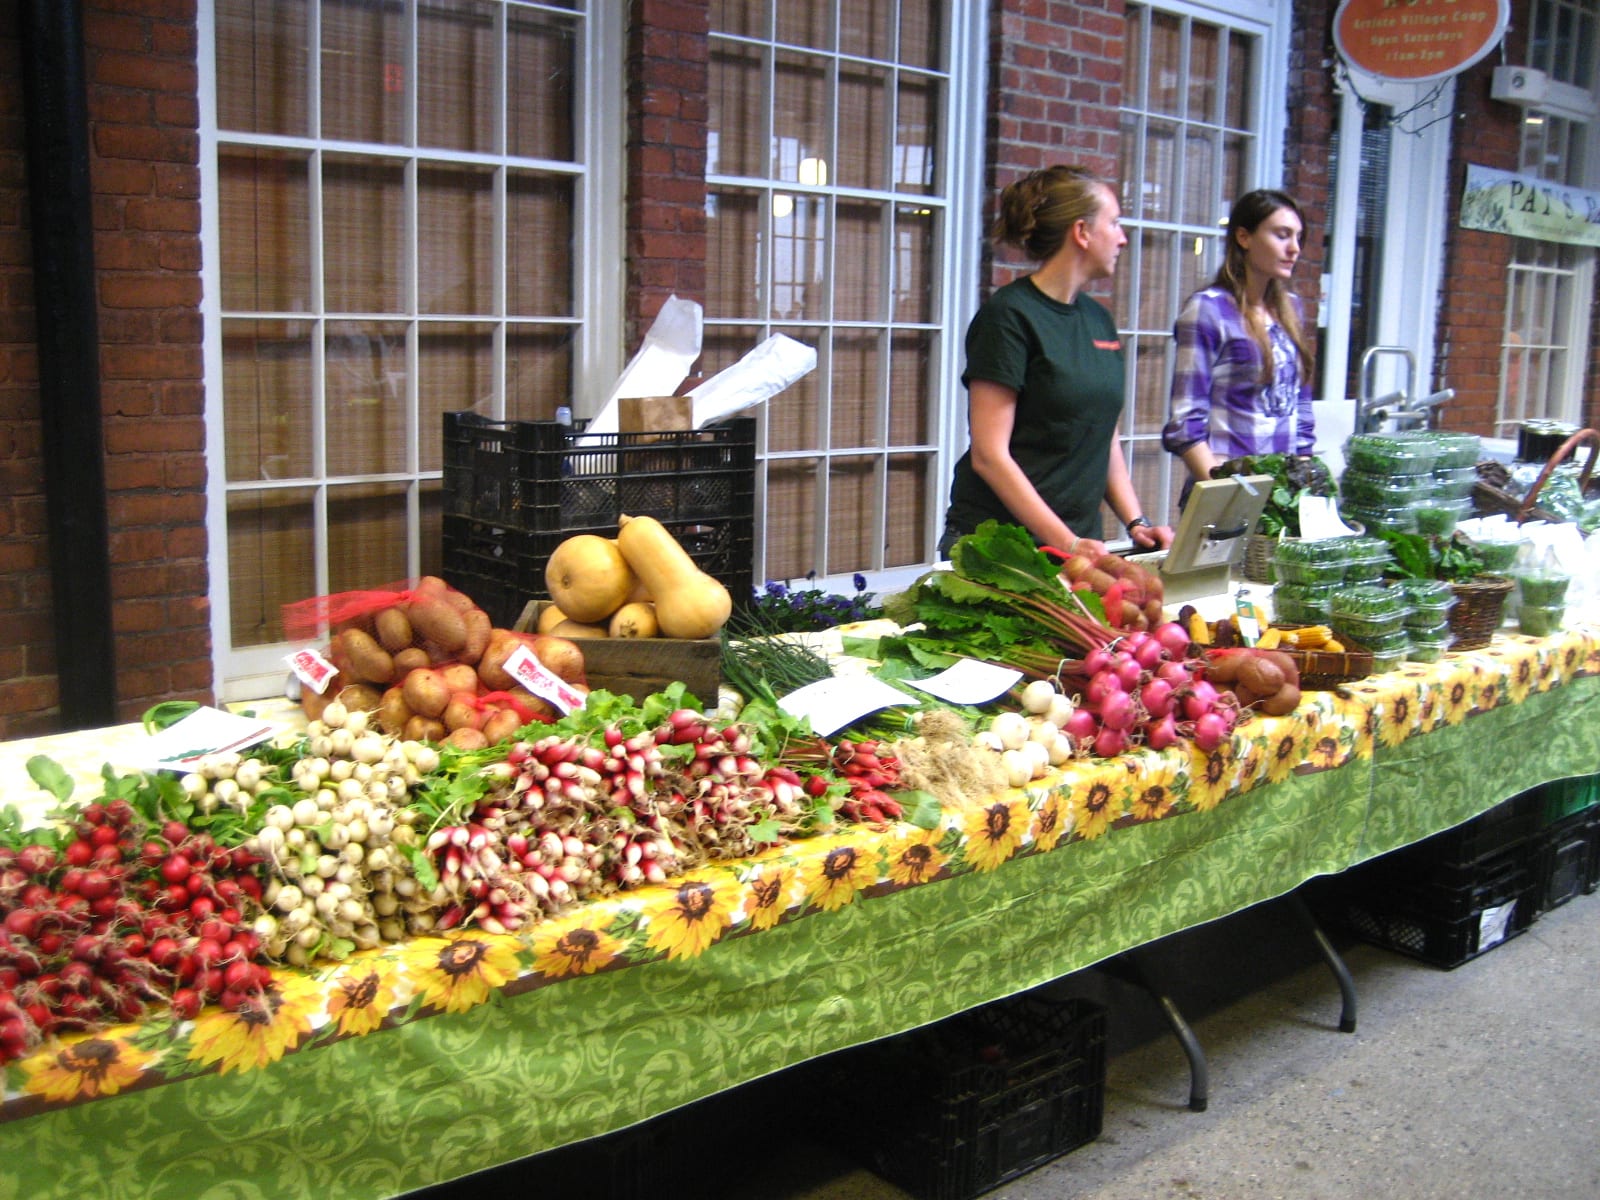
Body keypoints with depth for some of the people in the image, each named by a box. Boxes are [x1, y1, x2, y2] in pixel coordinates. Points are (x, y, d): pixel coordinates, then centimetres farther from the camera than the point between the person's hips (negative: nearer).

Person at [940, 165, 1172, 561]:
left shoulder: (1099, 319, 13)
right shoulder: (1009, 315, -10)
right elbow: (989, 455, -16)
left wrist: (1136, 522, 3)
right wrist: (1068, 544, -20)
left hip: (1080, 545, 7)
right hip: (998, 547, -7)